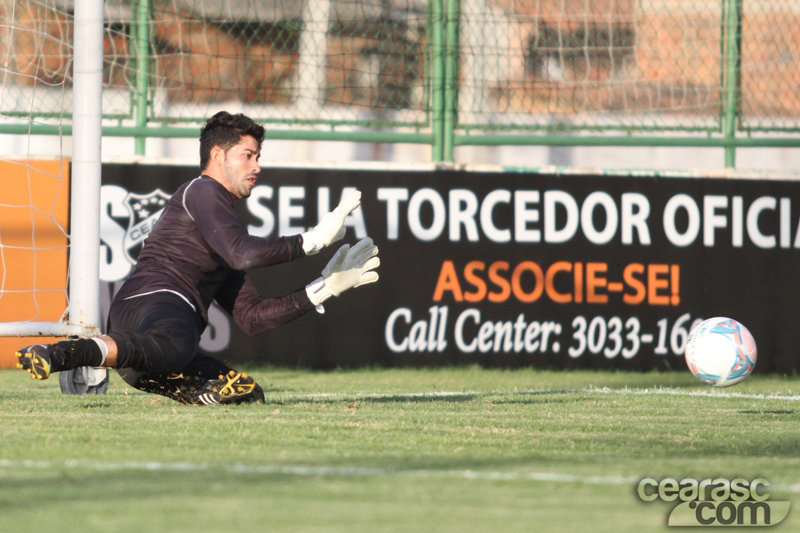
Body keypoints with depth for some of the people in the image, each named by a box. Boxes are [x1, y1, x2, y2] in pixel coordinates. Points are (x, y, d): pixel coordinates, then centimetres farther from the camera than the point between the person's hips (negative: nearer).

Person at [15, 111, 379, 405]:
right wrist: (311, 241, 1)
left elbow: (252, 317, 35)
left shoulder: (220, 213, 40)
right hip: (154, 299, -10)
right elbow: (242, 253, -9)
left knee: (245, 392, -2)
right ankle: (53, 355, -57)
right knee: (173, 346, -45)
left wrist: (322, 289, 31)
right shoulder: (202, 191, 11)